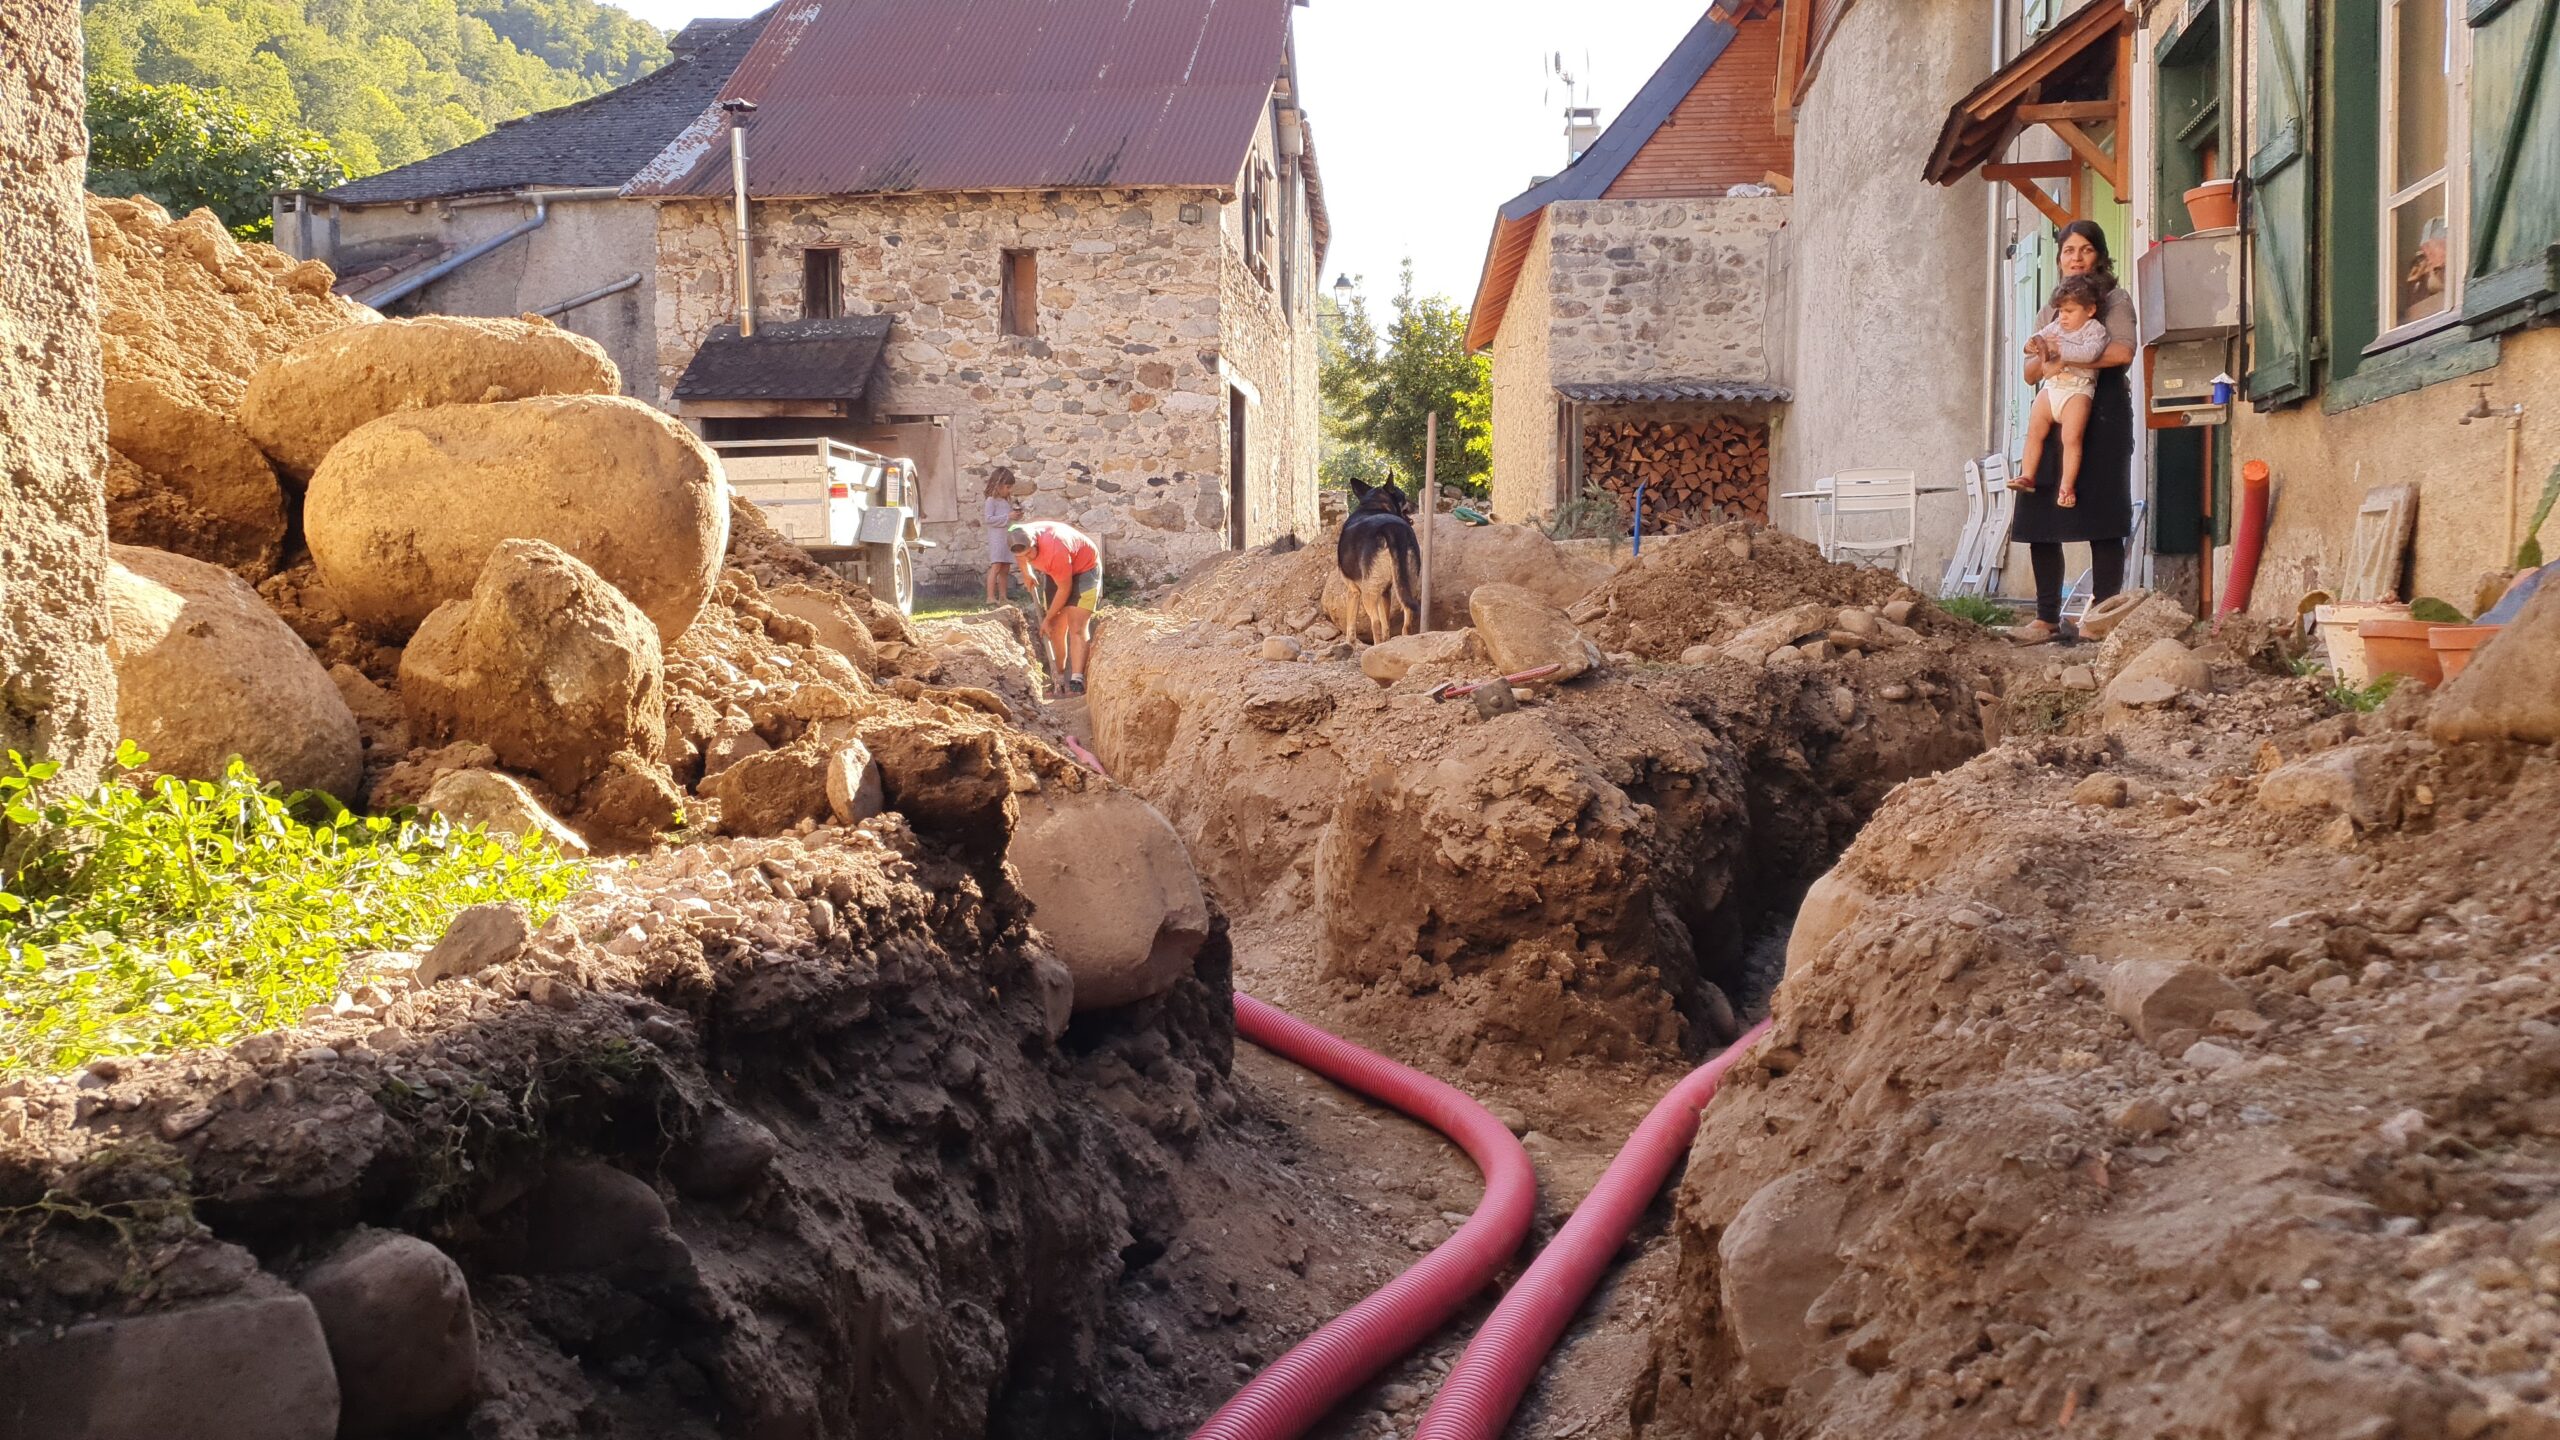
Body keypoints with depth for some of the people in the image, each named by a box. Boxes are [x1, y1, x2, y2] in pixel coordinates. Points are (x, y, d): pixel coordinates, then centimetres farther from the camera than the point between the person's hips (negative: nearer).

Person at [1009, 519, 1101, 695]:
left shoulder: (1055, 551, -41)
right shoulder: (1019, 537, -21)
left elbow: (1064, 589, -28)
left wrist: (1047, 618, -17)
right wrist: (1026, 572, 11)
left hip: (1084, 568, -7)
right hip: (1054, 573, 7)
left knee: (1077, 627, -19)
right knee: (1056, 628, 6)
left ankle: (1076, 681, -29)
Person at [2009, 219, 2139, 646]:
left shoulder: (2114, 300, 7)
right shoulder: (2051, 310, 23)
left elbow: (2122, 351, -12)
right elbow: (2031, 373, 15)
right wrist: (2043, 356, -8)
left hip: (2101, 416, -5)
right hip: (2054, 416, 5)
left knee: (2102, 520, -8)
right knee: (2039, 519, -2)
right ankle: (2047, 618, 3)